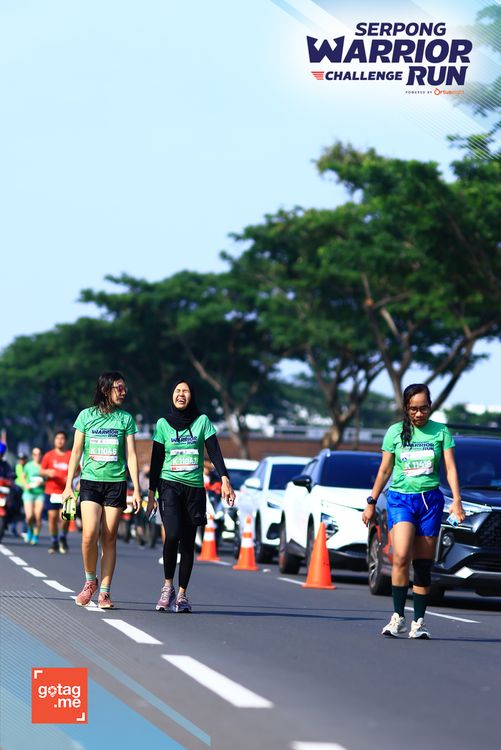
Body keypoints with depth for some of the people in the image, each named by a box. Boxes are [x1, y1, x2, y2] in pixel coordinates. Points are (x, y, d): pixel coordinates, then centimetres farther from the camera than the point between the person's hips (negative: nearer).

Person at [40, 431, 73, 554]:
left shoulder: (71, 455, 4)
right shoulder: (49, 455, 7)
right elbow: (41, 471, 11)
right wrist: (47, 472, -11)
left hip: (66, 492, -1)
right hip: (51, 492, 1)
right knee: (52, 516, 0)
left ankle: (63, 537, 13)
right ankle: (54, 542, 14)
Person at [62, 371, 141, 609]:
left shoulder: (126, 419, 6)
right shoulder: (86, 416, 5)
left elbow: (131, 455, 4)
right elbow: (76, 452, 8)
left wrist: (136, 490, -2)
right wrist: (69, 485, 4)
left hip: (116, 483, 1)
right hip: (90, 481, -1)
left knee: (109, 538, -2)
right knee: (90, 533, -15)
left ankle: (104, 592, 3)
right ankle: (90, 581, 7)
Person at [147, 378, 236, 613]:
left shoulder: (202, 421, 5)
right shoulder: (163, 424, 6)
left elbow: (215, 453, 0)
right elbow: (156, 461, 8)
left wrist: (225, 480, -14)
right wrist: (151, 493, 4)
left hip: (194, 488, 1)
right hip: (169, 485, -1)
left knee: (188, 542, 1)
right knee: (173, 534, -22)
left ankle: (182, 594, 9)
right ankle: (168, 585, -6)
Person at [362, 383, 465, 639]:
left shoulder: (441, 432, 4)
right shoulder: (395, 432, 5)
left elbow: (451, 468, 1)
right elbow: (385, 470, 11)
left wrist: (456, 500, -11)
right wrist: (371, 502, 11)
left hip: (430, 500, 1)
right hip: (400, 498, -1)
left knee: (424, 565, 1)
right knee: (401, 556, -20)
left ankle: (418, 622, 7)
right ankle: (398, 616, -13)